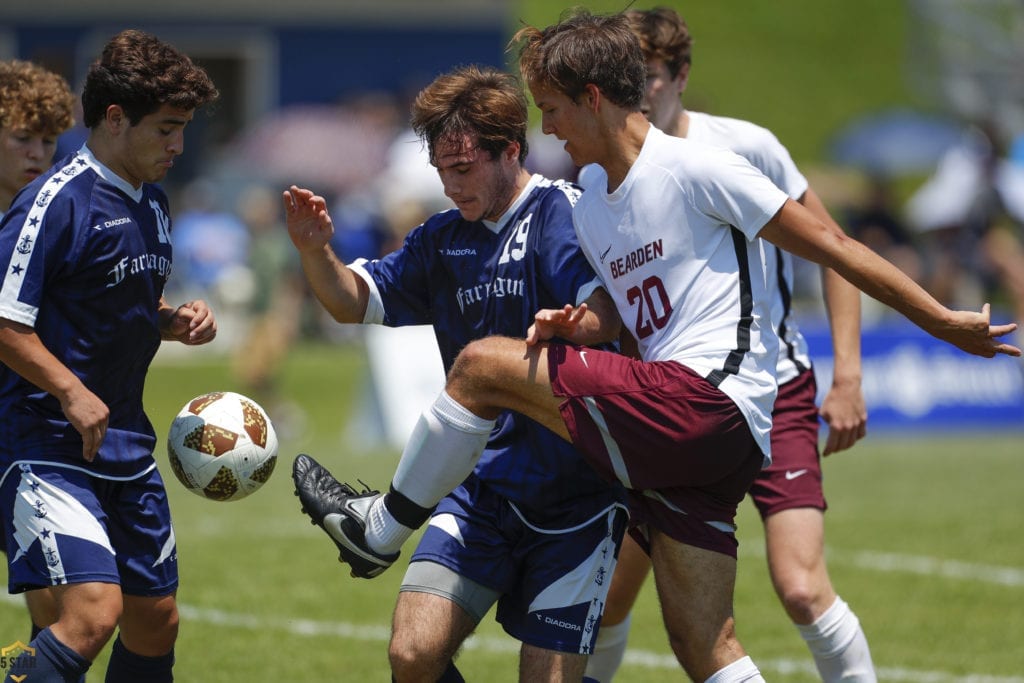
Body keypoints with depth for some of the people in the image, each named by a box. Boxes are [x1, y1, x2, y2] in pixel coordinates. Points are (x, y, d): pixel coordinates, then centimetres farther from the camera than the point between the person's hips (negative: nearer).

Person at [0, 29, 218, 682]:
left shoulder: (153, 202, 12)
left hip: (128, 446, 9)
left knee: (155, 624, 12)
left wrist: (177, 320, 6)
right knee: (93, 612, -23)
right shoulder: (57, 202, -15)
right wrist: (71, 391, -23)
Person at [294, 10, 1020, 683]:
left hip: (709, 400, -9)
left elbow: (825, 243, -4)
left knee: (482, 365, -3)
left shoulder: (692, 167, -4)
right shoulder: (590, 213, 22)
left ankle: (381, 528, 12)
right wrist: (571, 327, 7)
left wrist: (944, 321, -3)